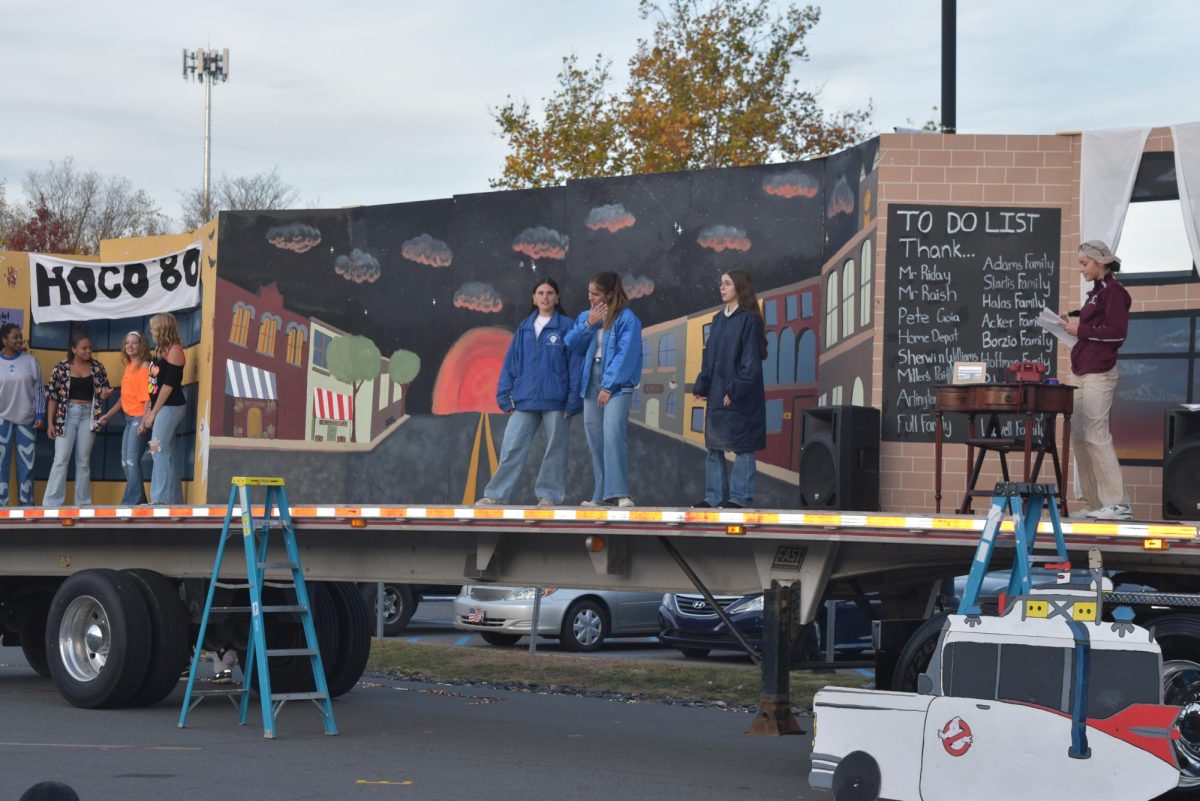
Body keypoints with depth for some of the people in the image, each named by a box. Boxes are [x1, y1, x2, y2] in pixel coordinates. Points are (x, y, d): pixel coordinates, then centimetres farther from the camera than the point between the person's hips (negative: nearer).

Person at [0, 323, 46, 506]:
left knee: (27, 464, 4)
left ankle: (26, 505, 12)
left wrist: (40, 415, -2)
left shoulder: (30, 361, 0)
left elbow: (39, 389, 3)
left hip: (26, 419, 1)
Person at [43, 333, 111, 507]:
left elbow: (102, 394, 9)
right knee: (61, 459, -6)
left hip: (88, 415, 2)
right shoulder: (61, 368, -4)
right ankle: (51, 503, -5)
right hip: (67, 415, -2)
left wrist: (105, 394, -16)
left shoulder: (97, 368, 3)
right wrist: (50, 423, -5)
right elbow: (52, 396, -1)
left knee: (84, 461, 6)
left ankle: (83, 503, 11)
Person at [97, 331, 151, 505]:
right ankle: (139, 499, 16)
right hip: (129, 418, 9)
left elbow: (147, 396, -17)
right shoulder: (129, 367, 15)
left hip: (139, 418, -9)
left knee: (132, 460, -11)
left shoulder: (144, 366, -10)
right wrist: (108, 415, 23)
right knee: (125, 462, 10)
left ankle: (132, 501, -8)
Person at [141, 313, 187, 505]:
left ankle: (161, 498, -14)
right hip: (161, 408, 9)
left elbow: (169, 385, -16)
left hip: (169, 408, -9)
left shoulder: (174, 351, -10)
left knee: (159, 451, -13)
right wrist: (147, 413, 15)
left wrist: (153, 413, -14)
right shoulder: (161, 351, 17)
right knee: (167, 453, 9)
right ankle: (174, 497, 13)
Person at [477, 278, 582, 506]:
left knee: (555, 450, 4)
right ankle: (496, 495, 4)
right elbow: (510, 364, 11)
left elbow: (575, 364, -4)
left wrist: (573, 401, -9)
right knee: (511, 448, 2)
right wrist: (505, 397, 4)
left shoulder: (566, 326, -1)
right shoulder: (524, 328, 11)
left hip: (556, 401, -3)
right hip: (524, 400, 3)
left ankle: (549, 495, 13)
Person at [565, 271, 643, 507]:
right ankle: (602, 494, 12)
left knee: (613, 435, -19)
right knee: (595, 439, 6)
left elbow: (625, 354, -12)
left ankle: (619, 493, -20)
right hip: (591, 381, 7)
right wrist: (588, 325, -7)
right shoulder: (585, 317, 14)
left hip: (616, 383, -7)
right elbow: (572, 344, 7)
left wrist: (609, 386, -16)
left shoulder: (627, 319, -6)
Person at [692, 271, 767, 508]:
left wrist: (735, 390, -18)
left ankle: (740, 497, 1)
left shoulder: (749, 320, -8)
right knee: (714, 446, 8)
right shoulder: (718, 319, 14)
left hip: (740, 395, -8)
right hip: (717, 394, 8)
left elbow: (751, 361, -13)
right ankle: (714, 496, 14)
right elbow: (708, 356, 15)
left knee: (742, 447, -2)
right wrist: (701, 386, 7)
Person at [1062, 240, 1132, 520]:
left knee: (1096, 435, -13)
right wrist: (1075, 321, 9)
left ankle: (1116, 503, -12)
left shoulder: (1113, 291, -8)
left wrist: (1081, 329, -13)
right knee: (1079, 436, 7)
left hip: (1099, 373, -10)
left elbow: (1117, 331, -16)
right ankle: (1096, 502, 10)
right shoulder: (1096, 291, 19)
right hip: (1083, 372, 10)